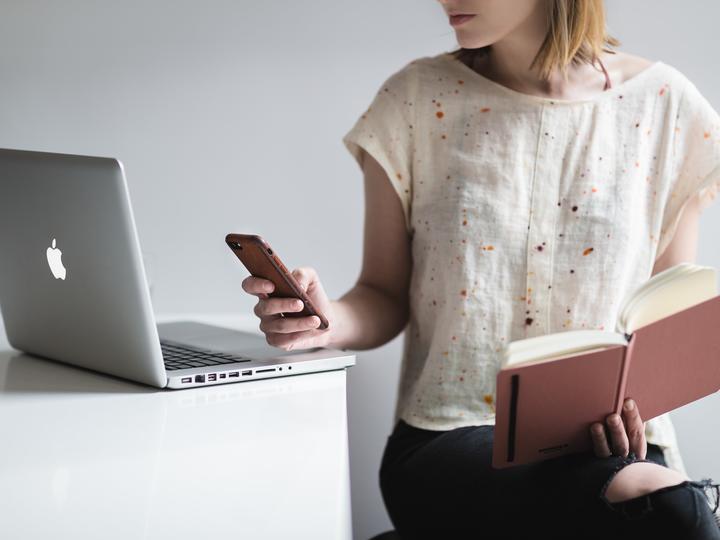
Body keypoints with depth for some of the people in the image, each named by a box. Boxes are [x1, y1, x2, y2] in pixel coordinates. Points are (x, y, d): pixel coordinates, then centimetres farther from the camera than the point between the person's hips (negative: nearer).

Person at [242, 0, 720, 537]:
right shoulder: (415, 100, 3)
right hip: (451, 440, -2)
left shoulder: (665, 106, 3)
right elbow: (386, 296, 6)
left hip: (609, 440, 2)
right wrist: (329, 321, -16)